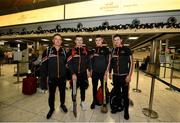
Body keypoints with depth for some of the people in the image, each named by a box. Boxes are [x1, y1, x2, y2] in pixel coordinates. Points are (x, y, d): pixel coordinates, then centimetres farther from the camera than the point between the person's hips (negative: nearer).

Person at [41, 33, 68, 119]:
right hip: (52, 77, -2)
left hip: (62, 77, 2)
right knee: (51, 94, 13)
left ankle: (62, 104, 44)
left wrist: (66, 73, 4)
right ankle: (51, 108, 37)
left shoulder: (64, 51, 3)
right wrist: (47, 74, -5)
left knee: (62, 92, 17)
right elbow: (44, 64, -2)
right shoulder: (47, 51, -4)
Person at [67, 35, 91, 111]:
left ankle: (82, 102, 35)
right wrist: (73, 73, -13)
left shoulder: (86, 50, 4)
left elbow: (88, 61, 8)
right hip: (74, 74, -1)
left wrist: (89, 70, 2)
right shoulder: (71, 51, -3)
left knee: (83, 88, 15)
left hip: (83, 73, 2)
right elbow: (69, 63, -7)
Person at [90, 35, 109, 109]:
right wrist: (91, 70, 9)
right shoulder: (93, 50, 10)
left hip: (103, 72, -3)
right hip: (95, 72, 3)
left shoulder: (106, 49, -2)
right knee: (94, 87, 12)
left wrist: (106, 73, -10)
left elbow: (108, 61, -5)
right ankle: (94, 101, 30)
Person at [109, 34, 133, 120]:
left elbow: (131, 63, -7)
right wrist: (110, 72, 10)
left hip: (124, 76, -3)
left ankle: (126, 111, 28)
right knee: (117, 93, 17)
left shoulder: (126, 49, -6)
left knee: (125, 94, 7)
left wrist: (129, 75, -12)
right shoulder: (113, 50, 6)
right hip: (115, 76, 4)